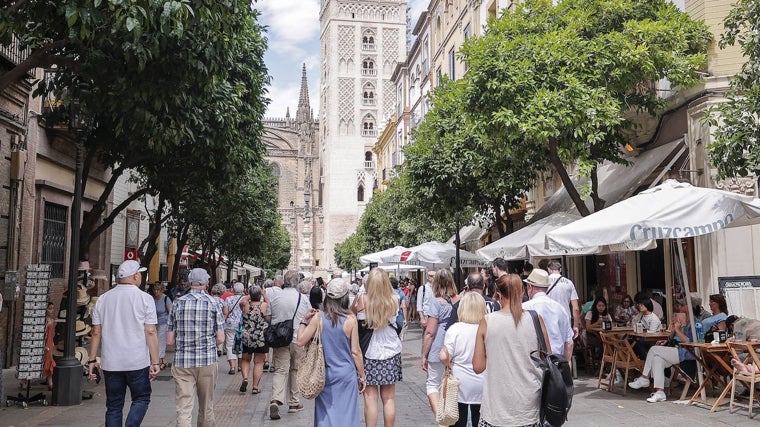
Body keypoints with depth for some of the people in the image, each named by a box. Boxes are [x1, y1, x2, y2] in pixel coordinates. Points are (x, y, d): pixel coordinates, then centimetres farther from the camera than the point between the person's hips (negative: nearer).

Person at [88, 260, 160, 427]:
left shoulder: (103, 299, 7)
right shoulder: (145, 298, -5)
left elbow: (96, 333, 7)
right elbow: (151, 332, -9)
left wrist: (92, 359, 13)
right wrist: (155, 362, -5)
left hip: (110, 363, 3)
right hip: (138, 362, -3)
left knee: (113, 406, 11)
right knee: (141, 399, 12)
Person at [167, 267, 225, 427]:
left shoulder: (178, 303, 1)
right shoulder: (213, 303, -3)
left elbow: (170, 340, 2)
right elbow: (220, 339, -5)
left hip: (182, 362, 1)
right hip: (207, 361, 0)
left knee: (183, 409, -1)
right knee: (206, 407, 15)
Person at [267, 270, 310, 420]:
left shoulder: (274, 296, -1)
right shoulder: (303, 298, -4)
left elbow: (269, 317, 8)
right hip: (298, 339, 0)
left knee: (280, 370, 0)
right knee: (295, 370, 14)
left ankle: (275, 400, -19)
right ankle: (294, 402, 22)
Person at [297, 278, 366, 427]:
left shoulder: (318, 317, -8)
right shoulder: (350, 319, -10)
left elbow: (300, 341, -6)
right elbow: (355, 351, -6)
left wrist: (304, 321, 7)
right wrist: (362, 376, 5)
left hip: (325, 374, 2)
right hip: (346, 375, -1)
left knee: (325, 415, 13)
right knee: (346, 414, 9)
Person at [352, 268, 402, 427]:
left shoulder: (361, 300, -13)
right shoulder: (394, 300, -9)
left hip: (368, 352, -2)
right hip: (390, 352, 2)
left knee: (370, 398, 4)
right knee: (389, 398, 11)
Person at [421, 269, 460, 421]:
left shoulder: (437, 302, -11)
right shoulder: (459, 300, 2)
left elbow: (430, 332, -12)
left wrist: (424, 355, -4)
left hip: (438, 352, -4)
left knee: (433, 385, 6)